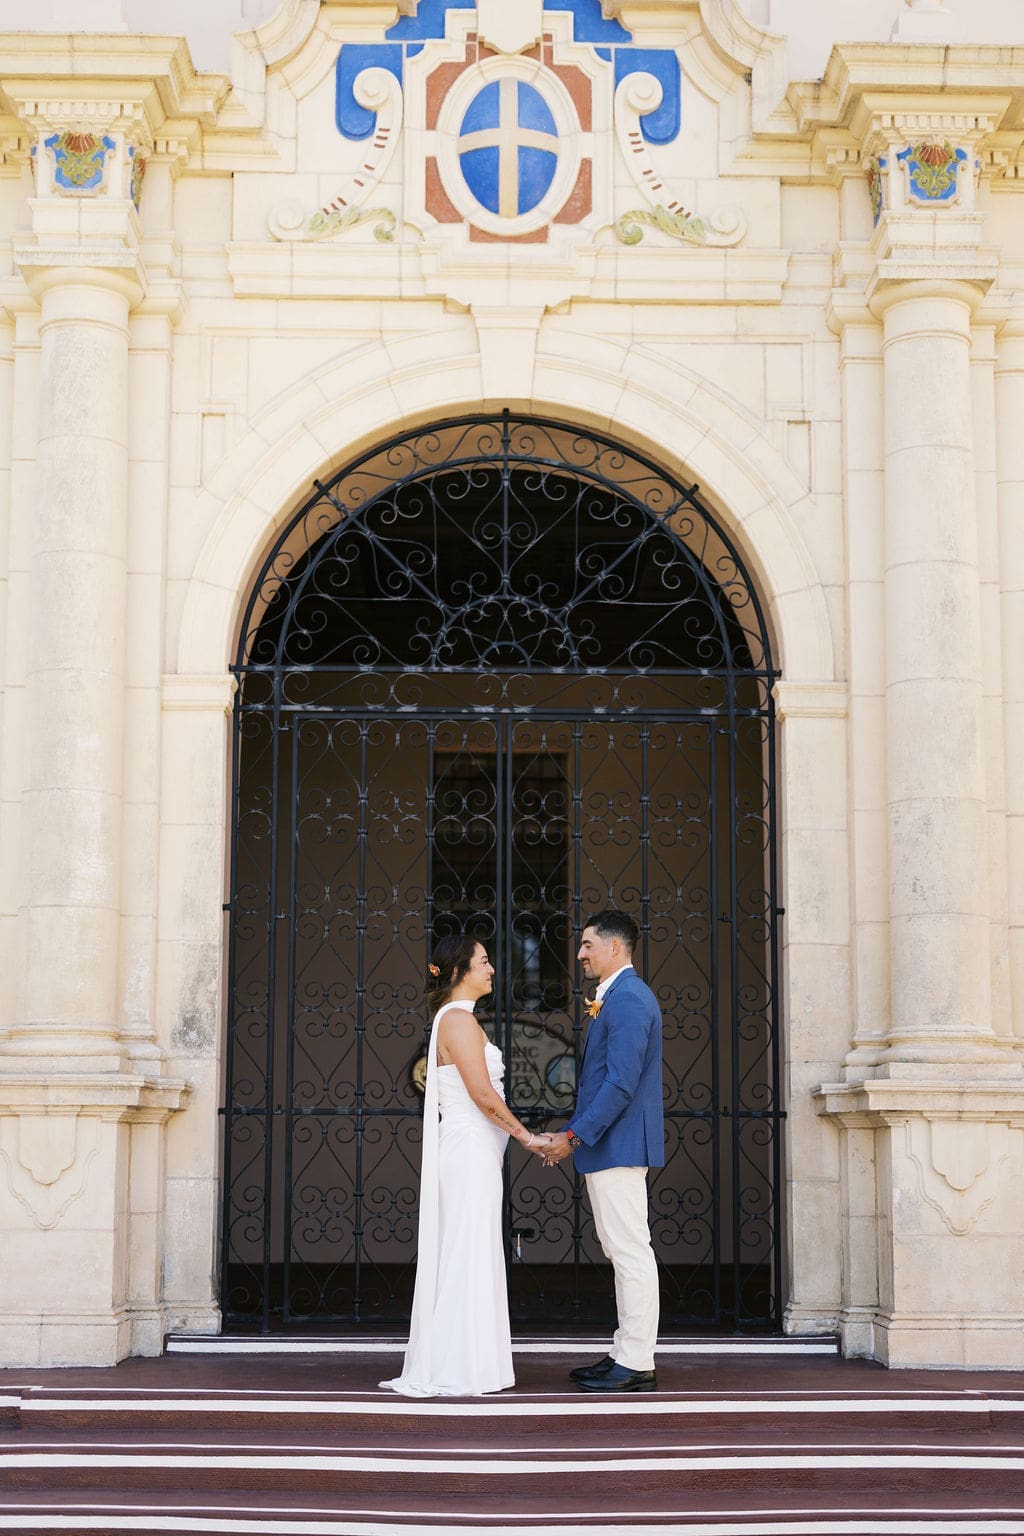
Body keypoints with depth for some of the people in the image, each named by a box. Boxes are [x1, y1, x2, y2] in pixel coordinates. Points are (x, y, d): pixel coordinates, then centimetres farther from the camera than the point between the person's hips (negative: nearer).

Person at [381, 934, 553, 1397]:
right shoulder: (459, 1019, -13)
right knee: (465, 1258, -6)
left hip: (469, 1151, 10)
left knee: (461, 1259, 11)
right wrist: (528, 1137, -8)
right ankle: (454, 1374, -2)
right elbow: (485, 1096, -18)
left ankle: (443, 1369, 15)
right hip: (471, 1151, -10)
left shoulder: (453, 1019, 18)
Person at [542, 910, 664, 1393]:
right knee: (622, 1253, 13)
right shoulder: (618, 997, 17)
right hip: (607, 1146, 11)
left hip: (618, 1146, -11)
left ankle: (636, 1365, -3)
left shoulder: (628, 999, -15)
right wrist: (574, 1136, 15)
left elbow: (621, 1083, -22)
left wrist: (574, 1136, -18)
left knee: (631, 1253, -6)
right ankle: (626, 1354, 19)